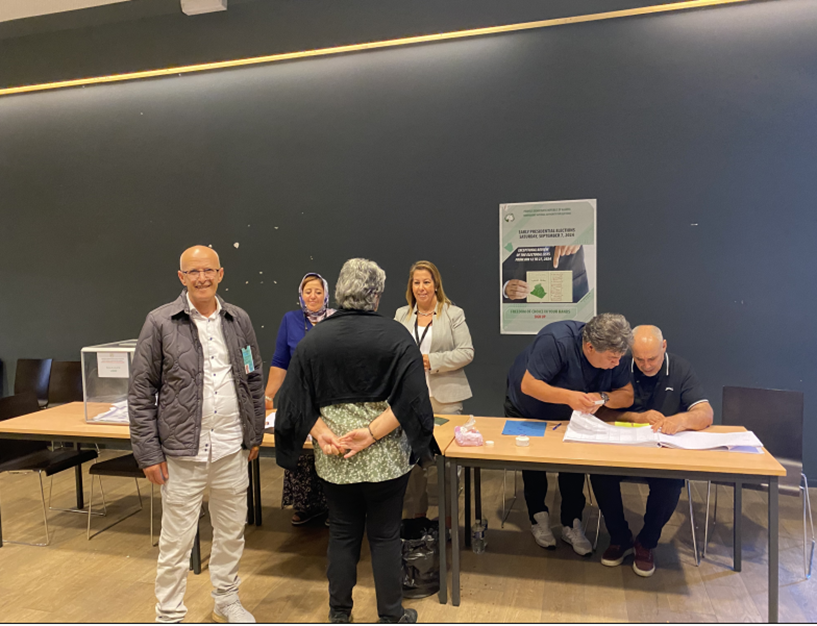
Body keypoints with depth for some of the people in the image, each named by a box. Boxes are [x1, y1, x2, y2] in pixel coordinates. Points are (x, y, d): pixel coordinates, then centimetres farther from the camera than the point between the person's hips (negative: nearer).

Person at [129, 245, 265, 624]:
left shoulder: (239, 320, 4)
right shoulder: (160, 323, -6)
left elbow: (254, 380, 11)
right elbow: (141, 392, -5)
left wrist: (255, 434, 11)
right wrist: (148, 452, -7)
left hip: (231, 449, 4)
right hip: (182, 451, -3)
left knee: (232, 531, 17)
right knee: (176, 539, 7)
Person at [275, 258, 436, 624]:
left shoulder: (314, 339, 0)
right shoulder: (395, 336, -9)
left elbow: (297, 399, -4)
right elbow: (410, 397, -18)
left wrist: (322, 432, -10)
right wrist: (372, 433, -17)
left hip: (333, 459, 3)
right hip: (384, 457, -2)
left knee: (342, 535, 16)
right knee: (385, 536, 12)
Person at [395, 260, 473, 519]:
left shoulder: (454, 314, 1)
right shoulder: (401, 315, 13)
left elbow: (466, 352, -5)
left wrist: (432, 361, -14)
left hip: (445, 396, -3)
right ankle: (416, 513, 24)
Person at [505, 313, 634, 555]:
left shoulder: (613, 355, -21)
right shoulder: (556, 341, -39)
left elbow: (627, 396, -17)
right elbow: (528, 385, -40)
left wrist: (602, 397, -39)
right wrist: (568, 396, -54)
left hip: (569, 418, 4)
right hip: (526, 413, -4)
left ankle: (571, 525, 8)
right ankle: (539, 518, 21)